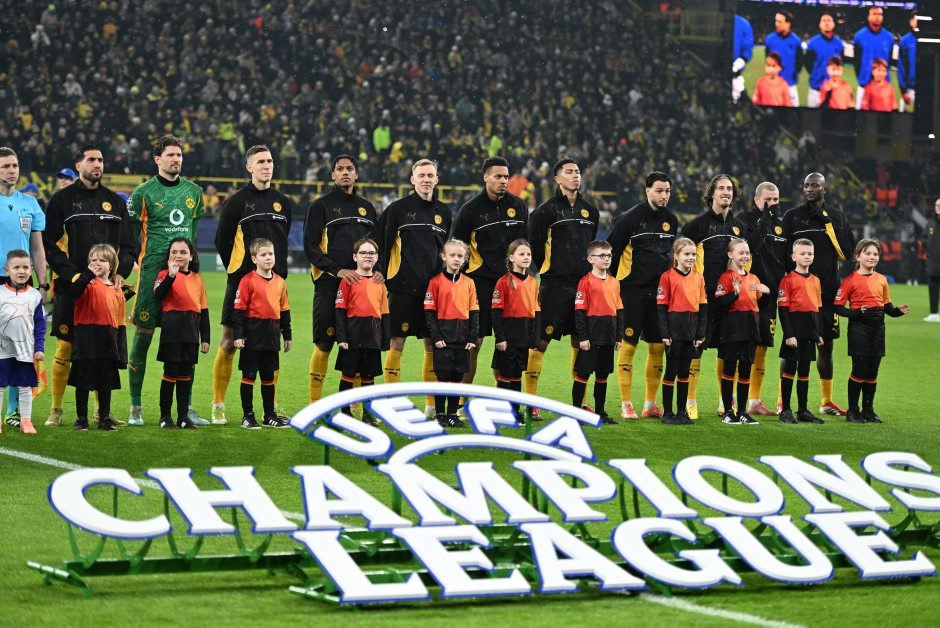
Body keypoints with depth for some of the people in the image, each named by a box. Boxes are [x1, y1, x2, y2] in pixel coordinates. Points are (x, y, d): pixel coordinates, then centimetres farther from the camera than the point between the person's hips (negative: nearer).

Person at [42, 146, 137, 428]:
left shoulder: (115, 202, 15)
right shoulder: (62, 200, 3)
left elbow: (129, 245, 16)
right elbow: (49, 245, -2)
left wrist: (120, 273, -2)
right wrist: (74, 275, -13)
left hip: (108, 287, 4)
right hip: (71, 287, -4)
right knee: (65, 348, -4)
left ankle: (102, 409, 14)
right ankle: (56, 410, 5)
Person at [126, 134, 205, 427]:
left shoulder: (193, 191, 13)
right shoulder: (143, 192, -1)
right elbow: (131, 233, 4)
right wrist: (137, 262, 1)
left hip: (184, 271, 4)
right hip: (153, 270, -4)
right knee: (143, 335, -2)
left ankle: (186, 406, 10)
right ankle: (135, 408, 5)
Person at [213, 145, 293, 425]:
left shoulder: (283, 203, 11)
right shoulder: (236, 201, -3)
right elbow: (222, 241, 2)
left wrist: (277, 272, 15)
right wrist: (238, 270, 7)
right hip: (241, 284, -4)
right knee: (229, 343, -5)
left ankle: (272, 406, 14)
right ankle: (218, 407, 2)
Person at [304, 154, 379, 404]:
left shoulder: (366, 207, 20)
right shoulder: (321, 206, 4)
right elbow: (311, 247, -2)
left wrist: (378, 269, 3)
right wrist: (337, 270, -14)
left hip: (361, 283, 4)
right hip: (329, 284, -4)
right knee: (324, 343, -6)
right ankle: (315, 405, 0)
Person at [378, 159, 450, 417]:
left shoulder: (443, 212, 13)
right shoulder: (398, 209, 1)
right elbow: (382, 246, 0)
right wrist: (382, 280, -5)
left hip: (434, 288, 4)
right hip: (404, 288, -4)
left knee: (433, 344, 5)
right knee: (396, 343, -4)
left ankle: (432, 403, 13)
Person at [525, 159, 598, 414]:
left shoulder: (590, 211, 13)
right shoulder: (546, 210, -4)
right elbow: (535, 245, 0)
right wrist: (547, 271, 7)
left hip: (583, 285, 6)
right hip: (555, 286, -5)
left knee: (581, 342, 8)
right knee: (541, 342, -8)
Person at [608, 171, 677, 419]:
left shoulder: (671, 220, 9)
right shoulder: (630, 218, -8)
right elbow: (611, 250, -5)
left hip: (659, 292, 6)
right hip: (632, 290, -6)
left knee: (658, 347, 4)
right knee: (628, 345, -5)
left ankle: (650, 404, 12)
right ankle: (626, 405, 0)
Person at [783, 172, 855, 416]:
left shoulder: (836, 217, 10)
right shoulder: (792, 216, 2)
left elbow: (847, 252, 2)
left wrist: (829, 224, -6)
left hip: (828, 292, 3)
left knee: (827, 346, 10)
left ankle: (826, 401, 20)